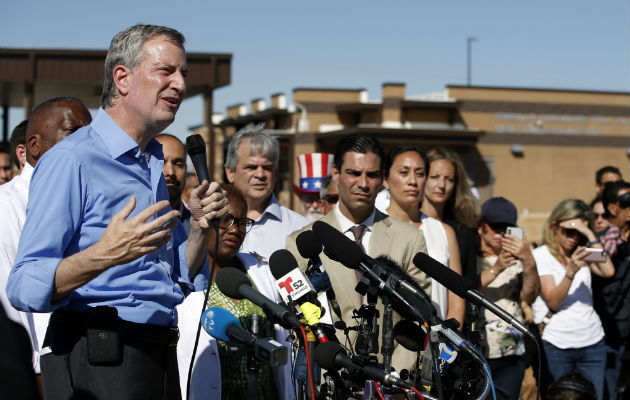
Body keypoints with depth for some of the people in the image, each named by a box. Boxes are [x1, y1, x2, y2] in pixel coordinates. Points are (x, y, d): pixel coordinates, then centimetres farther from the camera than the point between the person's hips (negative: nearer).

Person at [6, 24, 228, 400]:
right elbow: (24, 288, -18)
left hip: (158, 355, 8)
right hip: (96, 360, -8)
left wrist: (201, 226, 4)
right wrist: (103, 255, -32)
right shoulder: (71, 160, -11)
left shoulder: (152, 164, 16)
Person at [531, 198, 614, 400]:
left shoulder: (584, 254, 13)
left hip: (592, 343, 4)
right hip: (556, 345, -4)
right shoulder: (540, 255, -1)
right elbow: (553, 302, -10)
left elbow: (608, 271, -7)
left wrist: (590, 235, -8)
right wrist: (571, 271, -25)